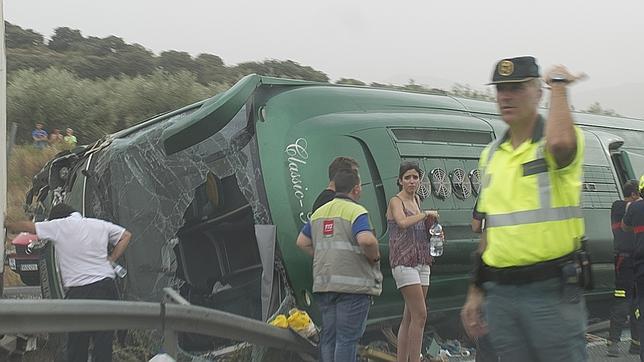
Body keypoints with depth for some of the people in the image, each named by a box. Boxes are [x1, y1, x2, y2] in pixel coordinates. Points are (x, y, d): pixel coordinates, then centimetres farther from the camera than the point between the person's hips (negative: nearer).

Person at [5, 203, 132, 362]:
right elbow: (126, 235, 23)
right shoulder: (100, 224, 13)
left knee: (77, 346, 6)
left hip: (80, 293, -4)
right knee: (104, 344, 7)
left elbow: (27, 226, 12)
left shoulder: (59, 226, 0)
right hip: (107, 286, 4)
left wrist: (7, 225, 30)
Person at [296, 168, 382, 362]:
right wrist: (374, 257, -7)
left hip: (324, 283, 7)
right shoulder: (356, 211, -9)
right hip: (353, 284, -7)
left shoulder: (319, 212, 13)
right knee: (348, 337, -4)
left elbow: (302, 242, 19)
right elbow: (366, 240, -26)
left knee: (329, 335, 11)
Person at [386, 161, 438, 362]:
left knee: (409, 316, 8)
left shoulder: (416, 200, 16)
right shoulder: (395, 201, -6)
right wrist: (426, 214, -15)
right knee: (420, 314, -14)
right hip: (404, 261, -8)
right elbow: (403, 223, -27)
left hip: (421, 262, 8)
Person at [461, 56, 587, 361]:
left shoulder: (562, 139, -6)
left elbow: (560, 143, -33)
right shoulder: (491, 154, 14)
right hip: (500, 293, 6)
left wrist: (559, 85, -16)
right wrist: (476, 291, 16)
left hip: (552, 292, -6)